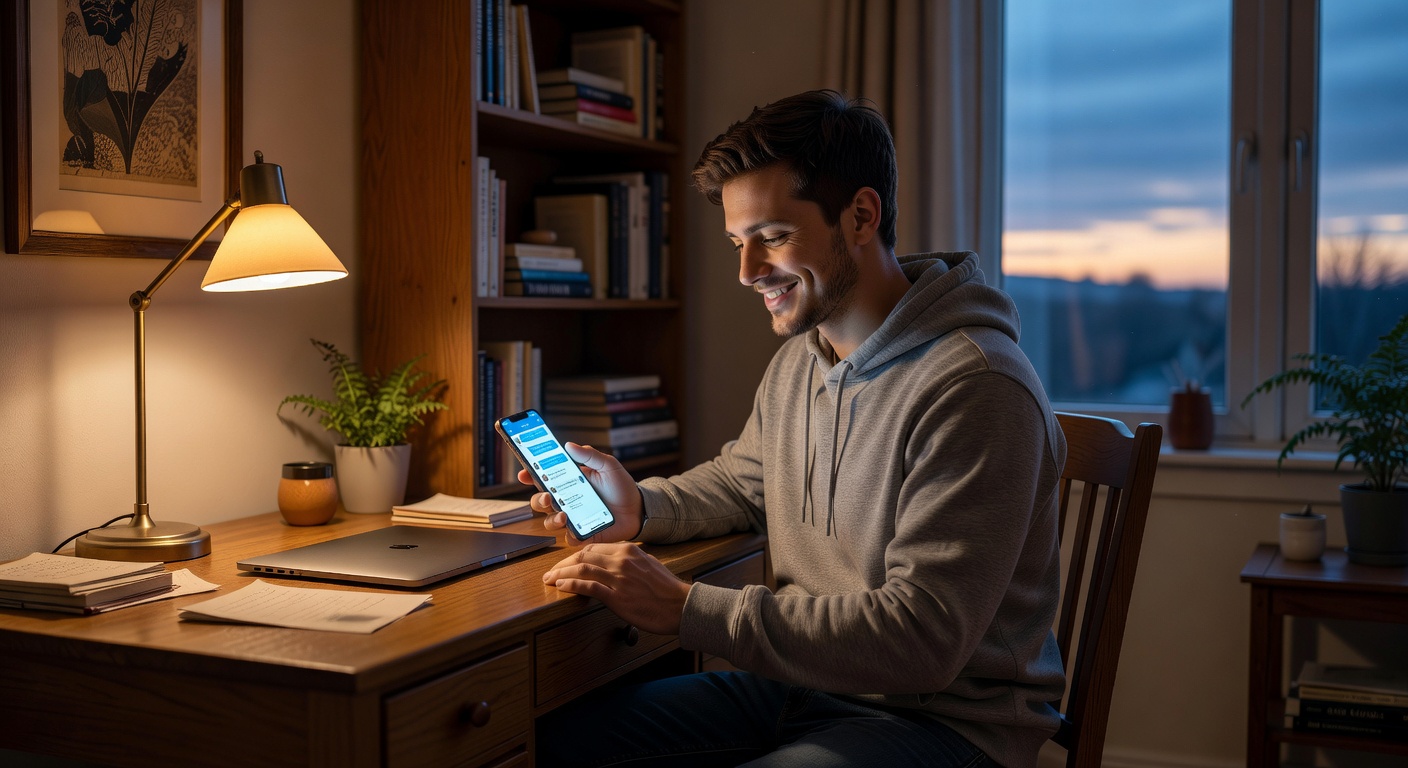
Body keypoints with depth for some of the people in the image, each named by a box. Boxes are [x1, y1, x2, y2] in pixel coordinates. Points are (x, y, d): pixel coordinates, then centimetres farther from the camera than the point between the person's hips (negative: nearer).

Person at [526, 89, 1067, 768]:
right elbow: (741, 482, 25)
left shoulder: (975, 390, -22)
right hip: (802, 683, 8)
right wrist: (641, 507, 3)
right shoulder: (797, 361, 8)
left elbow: (920, 639, -26)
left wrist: (685, 608, -26)